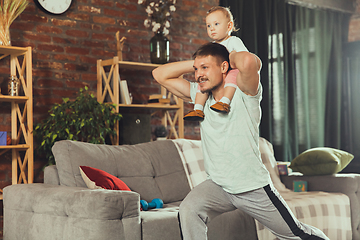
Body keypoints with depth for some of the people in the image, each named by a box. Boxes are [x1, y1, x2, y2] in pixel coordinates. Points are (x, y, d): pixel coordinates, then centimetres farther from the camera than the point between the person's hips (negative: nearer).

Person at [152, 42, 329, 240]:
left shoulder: (244, 94, -15)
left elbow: (249, 61, -38)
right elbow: (160, 74, 3)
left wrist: (232, 56, -15)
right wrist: (195, 64, -4)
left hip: (254, 187, -3)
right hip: (218, 185, 4)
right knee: (188, 210, -28)